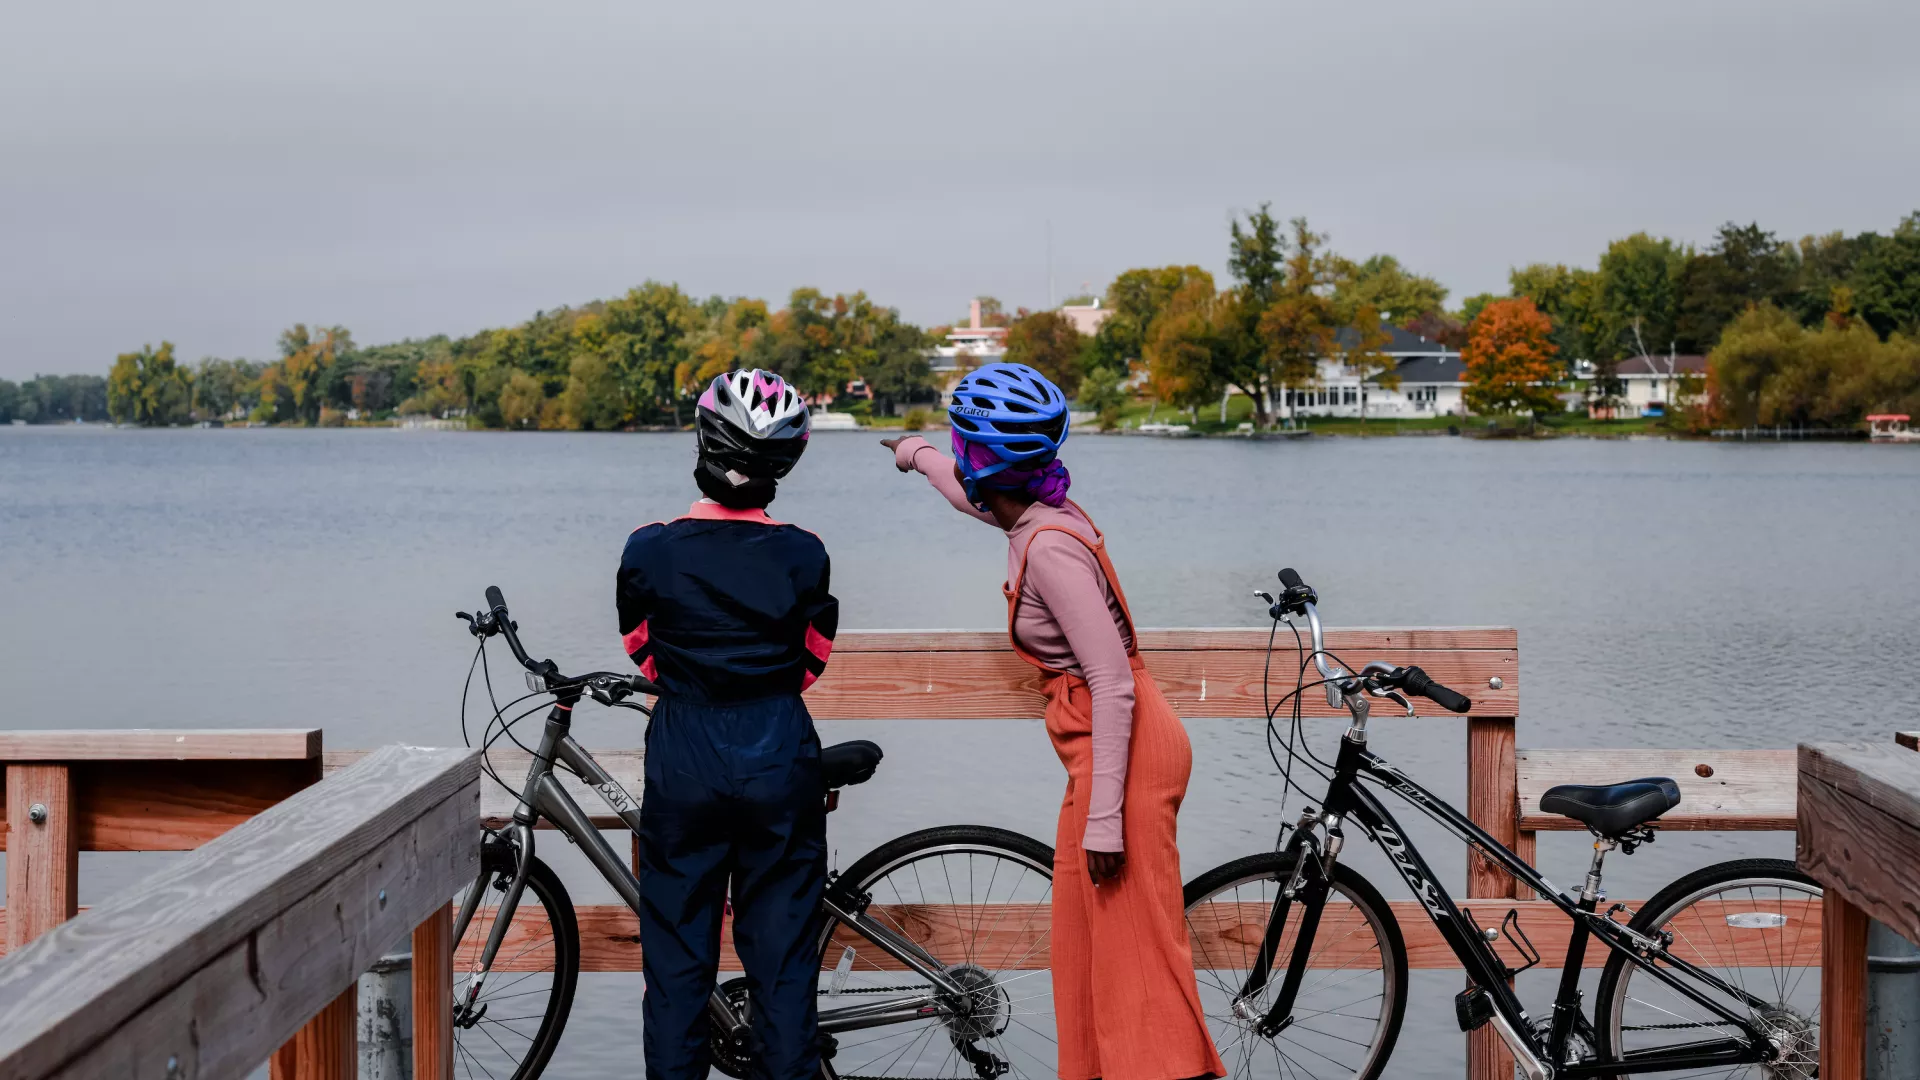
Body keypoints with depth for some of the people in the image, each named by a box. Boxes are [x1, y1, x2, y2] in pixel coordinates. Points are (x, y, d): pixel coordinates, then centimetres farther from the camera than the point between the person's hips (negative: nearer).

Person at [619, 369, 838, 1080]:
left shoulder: (647, 552, -9)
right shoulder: (803, 555, -9)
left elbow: (644, 657, 6)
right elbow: (813, 662, 4)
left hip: (682, 763, 0)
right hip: (781, 760, 0)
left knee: (676, 947, 10)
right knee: (781, 947, 9)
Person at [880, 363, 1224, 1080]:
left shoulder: (1048, 547, -20)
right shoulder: (1035, 515, 7)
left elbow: (1113, 685, -23)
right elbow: (973, 496, 35)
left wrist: (1104, 817, -24)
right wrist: (917, 455, 54)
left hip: (1125, 750, -10)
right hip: (1101, 744, 10)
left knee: (1134, 946, -8)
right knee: (1084, 939, 14)